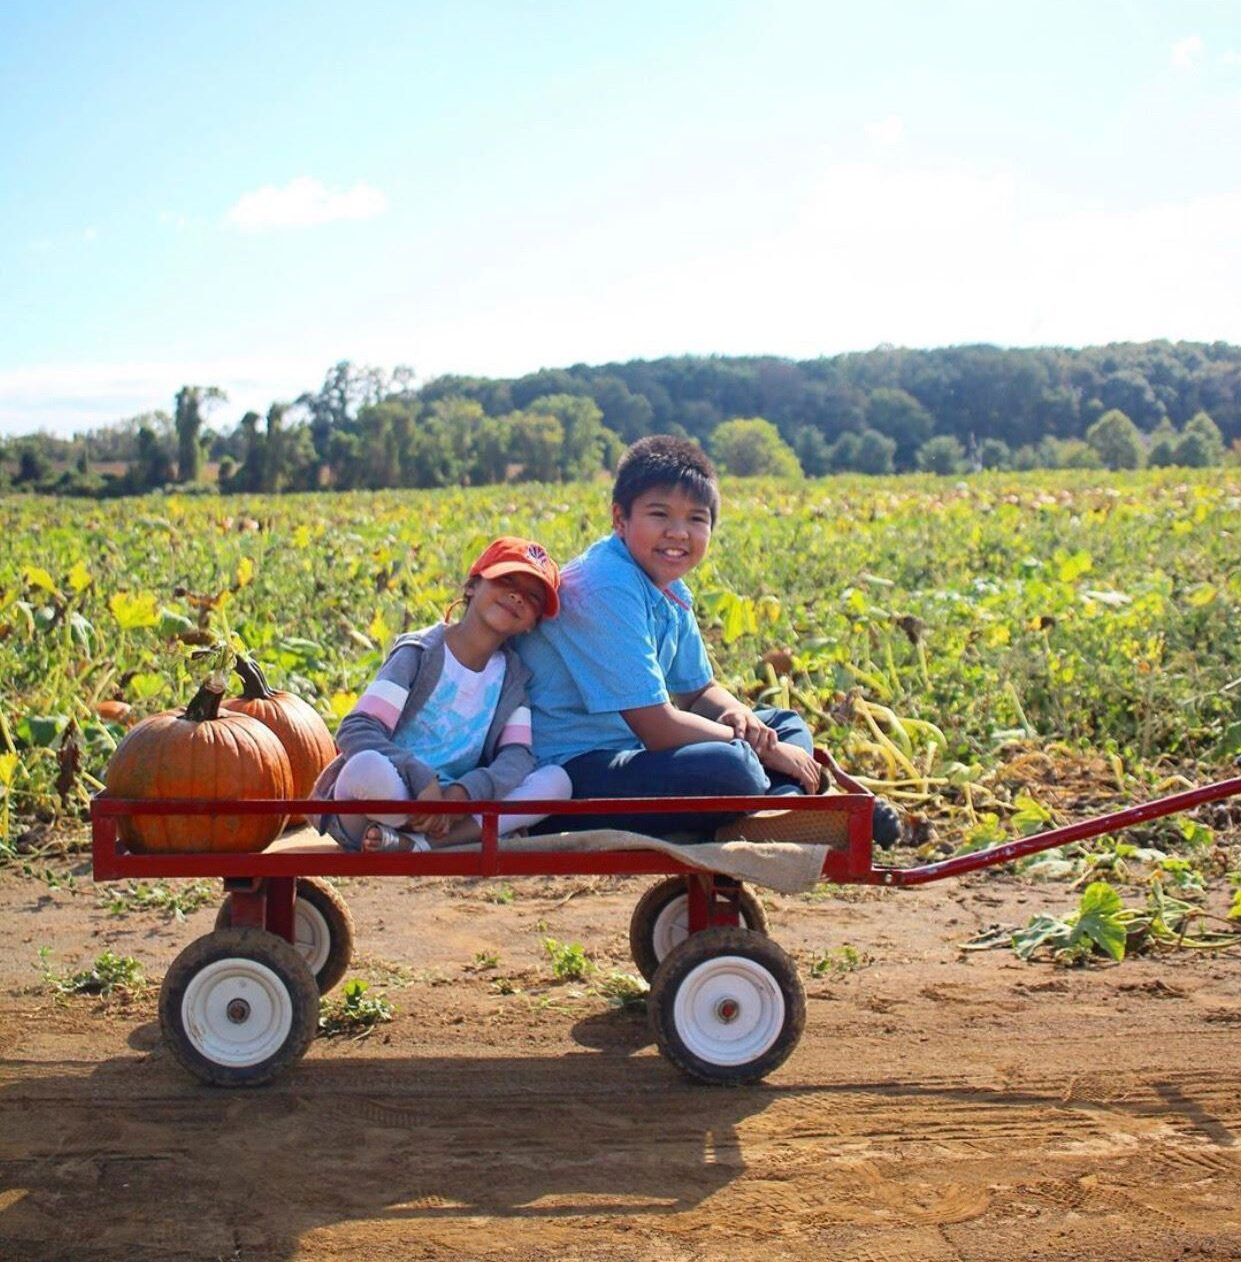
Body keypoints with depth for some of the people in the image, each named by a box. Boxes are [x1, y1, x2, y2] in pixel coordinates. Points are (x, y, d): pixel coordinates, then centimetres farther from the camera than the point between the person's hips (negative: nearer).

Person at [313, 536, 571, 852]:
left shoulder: (513, 675, 10)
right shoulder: (420, 652, -5)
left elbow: (518, 757, -4)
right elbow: (354, 730, -16)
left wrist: (464, 792, -25)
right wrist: (423, 781, -32)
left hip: (451, 805, 5)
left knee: (555, 781, -17)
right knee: (370, 766, -39)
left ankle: (415, 843, -27)